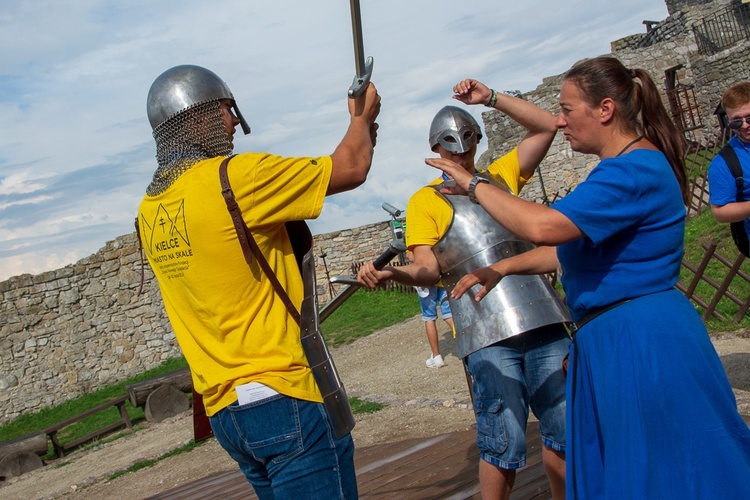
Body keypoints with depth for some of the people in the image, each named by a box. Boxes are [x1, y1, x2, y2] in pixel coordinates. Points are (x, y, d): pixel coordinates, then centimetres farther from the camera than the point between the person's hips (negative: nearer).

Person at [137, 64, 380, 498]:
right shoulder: (233, 176, -15)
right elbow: (351, 169, -7)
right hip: (284, 396, -8)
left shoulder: (151, 211, 10)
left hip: (223, 409, 9)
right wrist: (362, 118, 17)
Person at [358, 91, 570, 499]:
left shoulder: (500, 175, 17)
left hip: (542, 321, 4)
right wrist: (392, 273, -25)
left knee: (563, 430, 10)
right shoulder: (425, 200, 6)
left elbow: (546, 126, 15)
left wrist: (491, 98, 7)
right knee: (504, 445, -3)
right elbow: (429, 269, -4)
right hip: (488, 336, -4)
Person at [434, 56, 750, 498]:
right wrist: (501, 269, 12)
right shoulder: (628, 166, 15)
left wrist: (475, 185, -18)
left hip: (639, 342, -10)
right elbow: (570, 246, 19)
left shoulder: (635, 170, -20)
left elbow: (543, 226, -31)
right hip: (616, 340, 10)